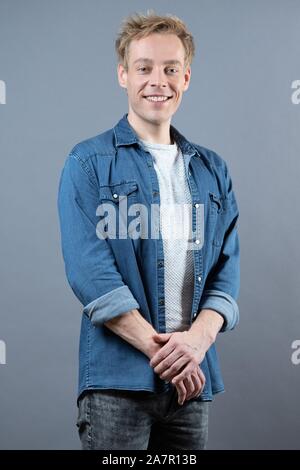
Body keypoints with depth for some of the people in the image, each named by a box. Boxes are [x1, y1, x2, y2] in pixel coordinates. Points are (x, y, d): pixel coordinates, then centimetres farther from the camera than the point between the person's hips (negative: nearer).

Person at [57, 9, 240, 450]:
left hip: (193, 380, 4)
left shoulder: (212, 170, 13)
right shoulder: (88, 163, 0)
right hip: (117, 379, -4)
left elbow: (228, 269, 6)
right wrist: (159, 348, -14)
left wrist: (197, 338, -12)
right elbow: (89, 272, -10)